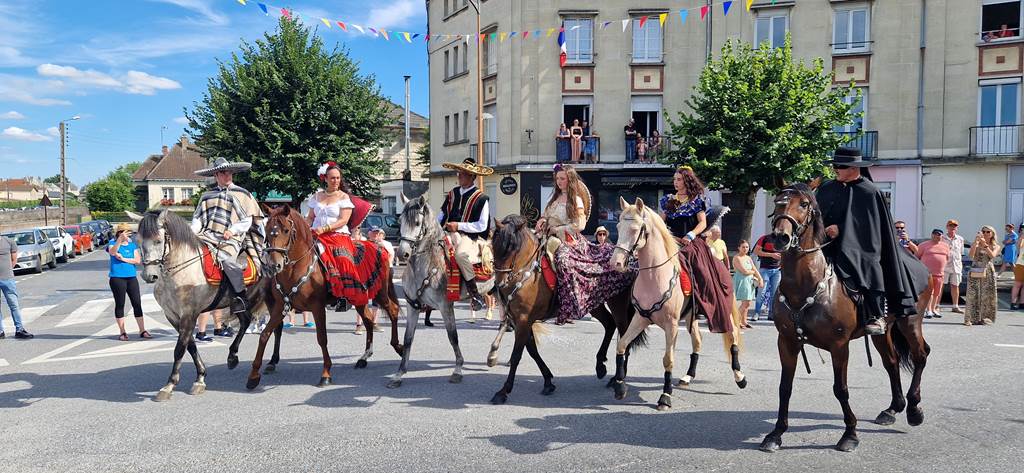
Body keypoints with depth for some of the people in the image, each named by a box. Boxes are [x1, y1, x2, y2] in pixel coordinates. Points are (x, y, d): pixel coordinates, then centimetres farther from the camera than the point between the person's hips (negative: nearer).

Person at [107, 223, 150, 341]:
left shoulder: (133, 245, 9)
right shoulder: (112, 243, -1)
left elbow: (138, 260, -1)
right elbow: (113, 252, -25)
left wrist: (123, 259, -13)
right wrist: (120, 239, -40)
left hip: (131, 278, 3)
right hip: (117, 278, -3)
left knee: (137, 303, 2)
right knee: (119, 304, 3)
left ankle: (142, 331, 8)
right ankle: (122, 332, 10)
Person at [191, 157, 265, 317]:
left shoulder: (242, 194, 9)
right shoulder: (207, 195, 21)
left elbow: (247, 221, 4)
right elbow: (198, 217, 20)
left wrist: (232, 230, -11)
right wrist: (193, 232, 1)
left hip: (230, 238, -5)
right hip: (208, 235, 5)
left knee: (226, 258, -32)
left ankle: (241, 297, -22)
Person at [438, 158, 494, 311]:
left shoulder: (481, 198, -3)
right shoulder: (453, 193, 16)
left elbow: (482, 226, -8)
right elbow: (441, 215, 22)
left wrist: (459, 226, -14)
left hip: (471, 237, -6)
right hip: (450, 234, 7)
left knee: (461, 254, -37)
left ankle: (475, 295, -23)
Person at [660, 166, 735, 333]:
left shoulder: (697, 200, 6)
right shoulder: (668, 200, 17)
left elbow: (703, 223, -2)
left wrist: (691, 235, -19)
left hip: (694, 242, -3)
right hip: (673, 241, 3)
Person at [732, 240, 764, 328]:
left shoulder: (748, 258, 16)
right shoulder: (737, 258, -9)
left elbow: (755, 270, 13)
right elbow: (744, 271, -17)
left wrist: (760, 279, -1)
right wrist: (752, 272, 2)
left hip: (750, 281, 8)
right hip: (741, 281, -8)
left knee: (747, 303, 7)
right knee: (745, 302, -12)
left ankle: (744, 321, 15)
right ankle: (737, 321, -5)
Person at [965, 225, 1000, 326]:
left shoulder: (996, 246, 9)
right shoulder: (976, 244, 6)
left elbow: (992, 255, -11)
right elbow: (971, 255, -12)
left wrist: (985, 244, -19)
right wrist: (976, 242, -20)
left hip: (988, 272, 1)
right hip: (975, 272, -1)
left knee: (987, 295, 0)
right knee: (973, 295, -7)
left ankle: (985, 318, 8)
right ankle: (970, 318, -7)